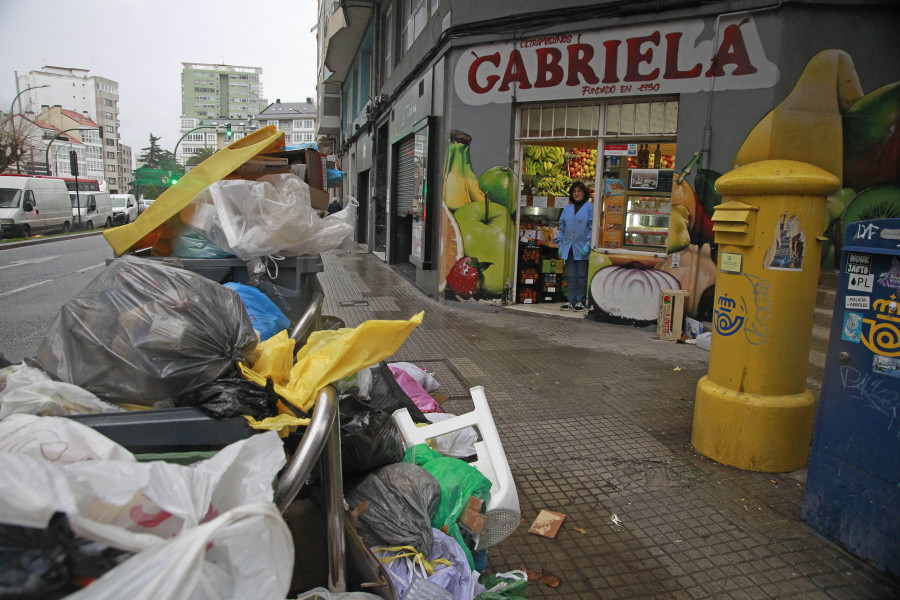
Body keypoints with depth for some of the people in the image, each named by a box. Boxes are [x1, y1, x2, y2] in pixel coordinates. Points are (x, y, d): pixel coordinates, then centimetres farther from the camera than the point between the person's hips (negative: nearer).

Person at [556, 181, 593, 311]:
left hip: (582, 249, -5)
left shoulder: (590, 207, -1)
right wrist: (561, 244, 10)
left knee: (582, 276, 2)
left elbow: (592, 228, -6)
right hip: (569, 248, 5)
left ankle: (581, 301, 10)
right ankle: (571, 301, 14)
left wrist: (588, 245, -13)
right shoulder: (568, 208, 14)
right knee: (571, 276, 7)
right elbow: (562, 227, 17)